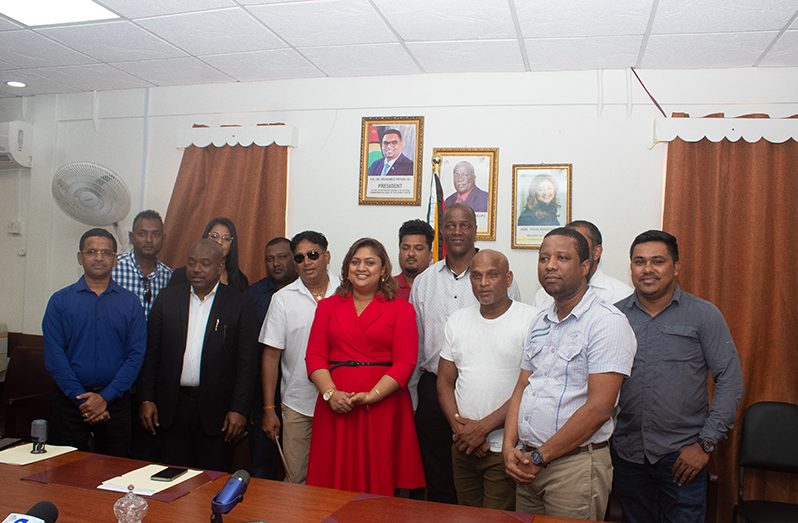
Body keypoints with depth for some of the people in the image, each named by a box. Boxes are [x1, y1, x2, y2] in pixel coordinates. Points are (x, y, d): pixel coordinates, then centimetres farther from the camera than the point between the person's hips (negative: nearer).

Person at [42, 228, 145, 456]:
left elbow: (136, 355, -2)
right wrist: (82, 399, -11)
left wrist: (105, 397, -11)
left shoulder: (130, 302, 4)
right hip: (69, 401, 0)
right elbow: (54, 356, -3)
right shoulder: (60, 301, 3)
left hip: (116, 402, 1)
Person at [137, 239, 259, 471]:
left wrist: (240, 409, -9)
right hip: (171, 407, 3)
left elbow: (247, 362, -5)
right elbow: (151, 353, 8)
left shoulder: (239, 304, -3)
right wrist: (146, 399, 2)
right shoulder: (167, 298, 6)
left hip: (216, 409, -2)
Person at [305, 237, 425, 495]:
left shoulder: (401, 309, 4)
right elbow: (315, 356, 5)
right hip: (336, 406, 2)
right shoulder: (328, 305, 12)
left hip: (383, 405, -2)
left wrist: (370, 396, -14)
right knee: (335, 478, 6)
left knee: (379, 482, 4)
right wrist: (330, 393, -11)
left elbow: (405, 363, -4)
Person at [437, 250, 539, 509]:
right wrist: (459, 427, -6)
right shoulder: (457, 320, 7)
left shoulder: (532, 320, -10)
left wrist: (483, 427, -14)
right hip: (463, 446, 5)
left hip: (507, 448, -5)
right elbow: (445, 381, 9)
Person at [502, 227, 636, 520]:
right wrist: (509, 446, -3)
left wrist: (540, 457, -14)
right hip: (528, 464, 7)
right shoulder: (540, 323, 11)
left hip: (575, 465, -6)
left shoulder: (607, 322, -13)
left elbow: (599, 407, -19)